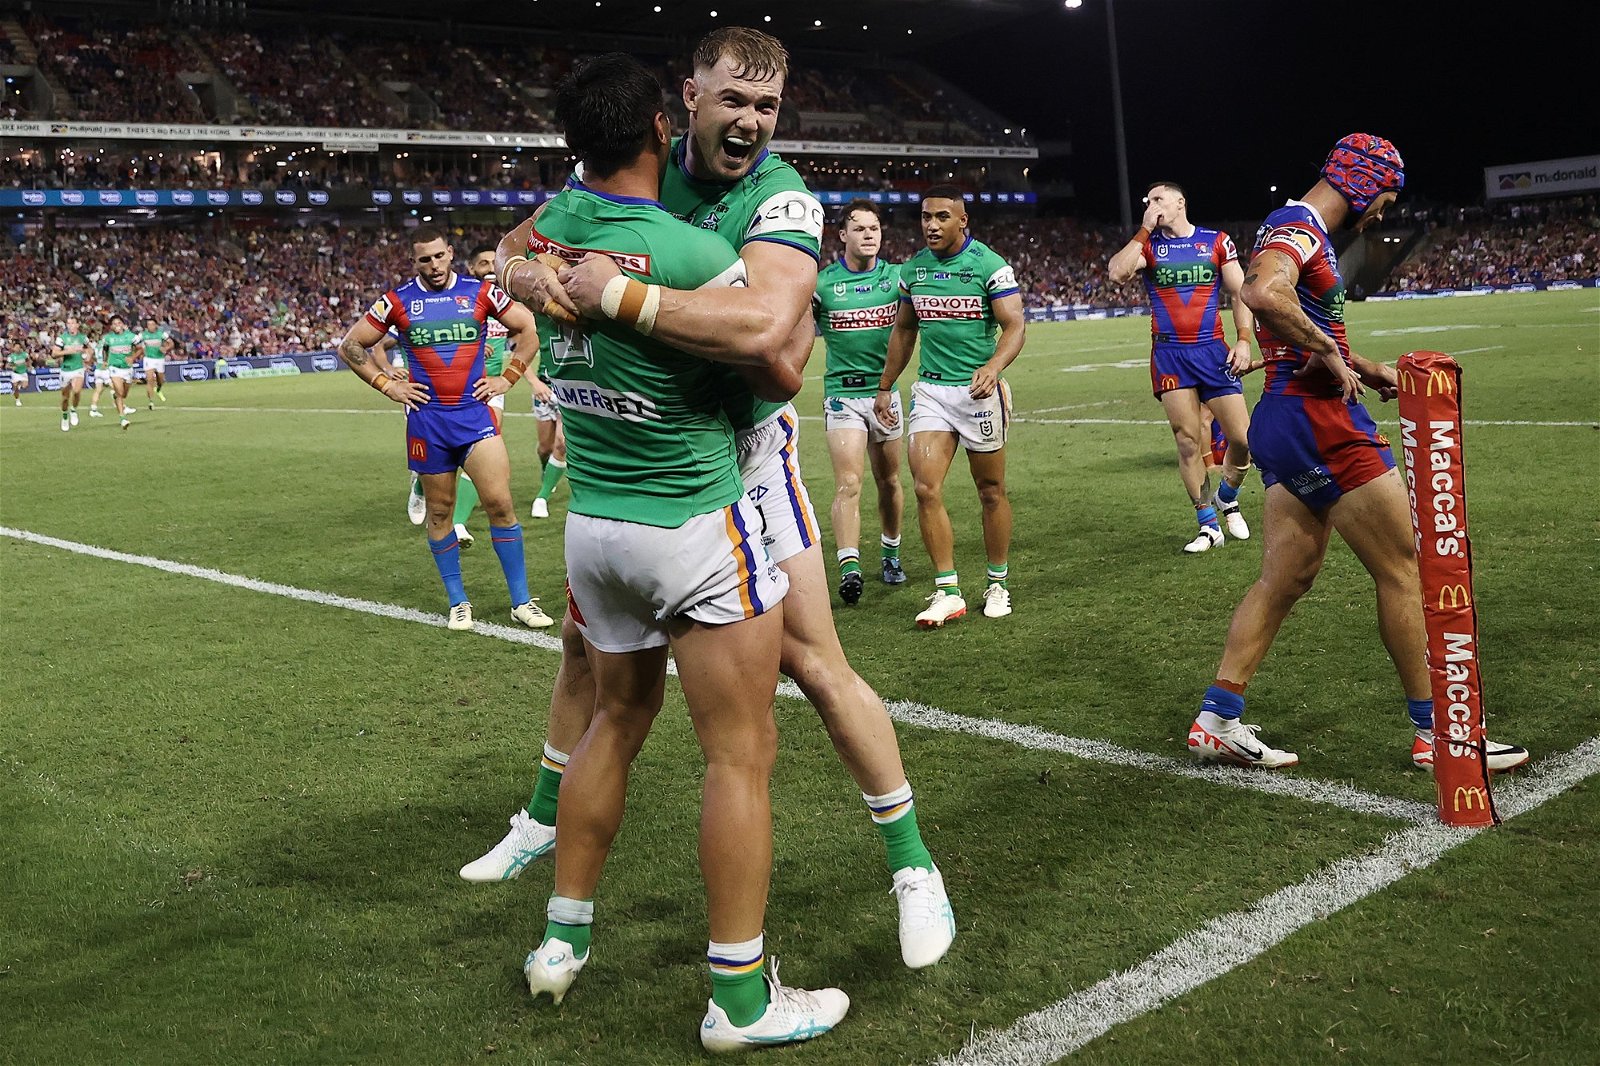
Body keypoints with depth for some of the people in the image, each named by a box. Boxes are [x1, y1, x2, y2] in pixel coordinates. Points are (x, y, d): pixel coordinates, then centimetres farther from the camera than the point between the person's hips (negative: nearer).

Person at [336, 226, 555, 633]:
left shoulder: (480, 292, 2)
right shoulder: (397, 301, 1)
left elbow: (527, 328, 11)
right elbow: (350, 346, 8)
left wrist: (508, 377, 3)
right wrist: (388, 385, 0)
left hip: (475, 412, 0)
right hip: (427, 419, 1)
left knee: (500, 503, -9)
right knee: (440, 511, 7)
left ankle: (521, 601, 0)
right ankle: (458, 602, 20)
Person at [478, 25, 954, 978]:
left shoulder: (783, 202, -23)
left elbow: (760, 329, -43)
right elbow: (515, 246, -1)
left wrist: (611, 294, -40)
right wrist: (535, 278, -25)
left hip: (745, 449, -5)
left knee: (816, 664, -6)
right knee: (587, 640, 16)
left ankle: (914, 865, 11)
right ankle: (547, 819, 40)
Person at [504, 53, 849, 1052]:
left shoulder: (554, 222, -1)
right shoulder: (692, 252, -21)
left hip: (593, 522, 7)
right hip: (697, 528, -7)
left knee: (617, 722, 23)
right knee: (742, 755, 3)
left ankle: (565, 941, 33)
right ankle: (741, 999, 11)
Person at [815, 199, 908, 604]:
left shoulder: (897, 276, 3)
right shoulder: (822, 282, -3)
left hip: (885, 391, 3)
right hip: (843, 394, -3)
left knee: (889, 482, 13)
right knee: (848, 484, -14)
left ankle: (891, 554, 31)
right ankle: (849, 568, -16)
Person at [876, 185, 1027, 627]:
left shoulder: (990, 266, -8)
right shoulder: (913, 269, 8)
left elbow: (1015, 326, -13)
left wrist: (993, 367, -32)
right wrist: (885, 387, 18)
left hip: (979, 390, -4)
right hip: (930, 389, 4)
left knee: (991, 491, 7)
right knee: (926, 488, -9)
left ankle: (998, 584, 22)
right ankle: (947, 592, -3)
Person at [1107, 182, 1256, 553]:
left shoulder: (1217, 242, 6)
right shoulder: (1147, 244, 5)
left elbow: (1239, 294, 6)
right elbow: (1118, 273, -15)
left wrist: (1244, 340, -6)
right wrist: (1145, 230, -9)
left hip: (1212, 350, 0)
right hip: (1169, 353, 0)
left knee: (1244, 438, -3)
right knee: (1188, 441, -1)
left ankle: (1226, 500, 25)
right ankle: (1208, 525, 10)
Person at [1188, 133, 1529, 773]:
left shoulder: (1301, 231, 20)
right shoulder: (1301, 226, -12)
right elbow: (1263, 293, -35)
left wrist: (1365, 368, 22)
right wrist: (1329, 353, -23)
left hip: (1285, 420, 11)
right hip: (1318, 418, -11)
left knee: (1285, 578, 13)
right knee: (1403, 570, 0)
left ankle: (1216, 723, 14)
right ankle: (1436, 733, 9)